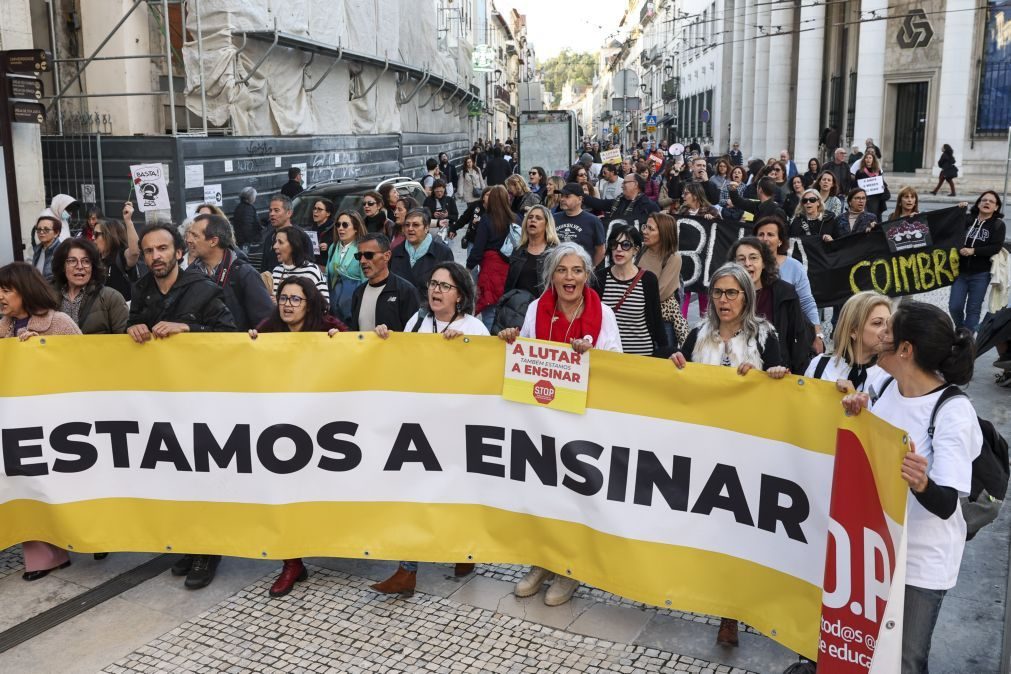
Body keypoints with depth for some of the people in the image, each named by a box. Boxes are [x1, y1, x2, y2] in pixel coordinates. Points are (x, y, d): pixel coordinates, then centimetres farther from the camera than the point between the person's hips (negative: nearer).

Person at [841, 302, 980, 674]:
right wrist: (854, 413, -11)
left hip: (921, 559, -6)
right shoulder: (887, 387, -5)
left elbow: (945, 505, -26)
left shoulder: (953, 412, -23)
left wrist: (921, 483, -48)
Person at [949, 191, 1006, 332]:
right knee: (954, 306, 1)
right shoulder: (967, 219, 3)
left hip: (981, 274, -2)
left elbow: (995, 247, -12)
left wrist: (973, 251, -20)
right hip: (960, 271, 2)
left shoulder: (998, 225, -2)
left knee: (973, 309, 4)